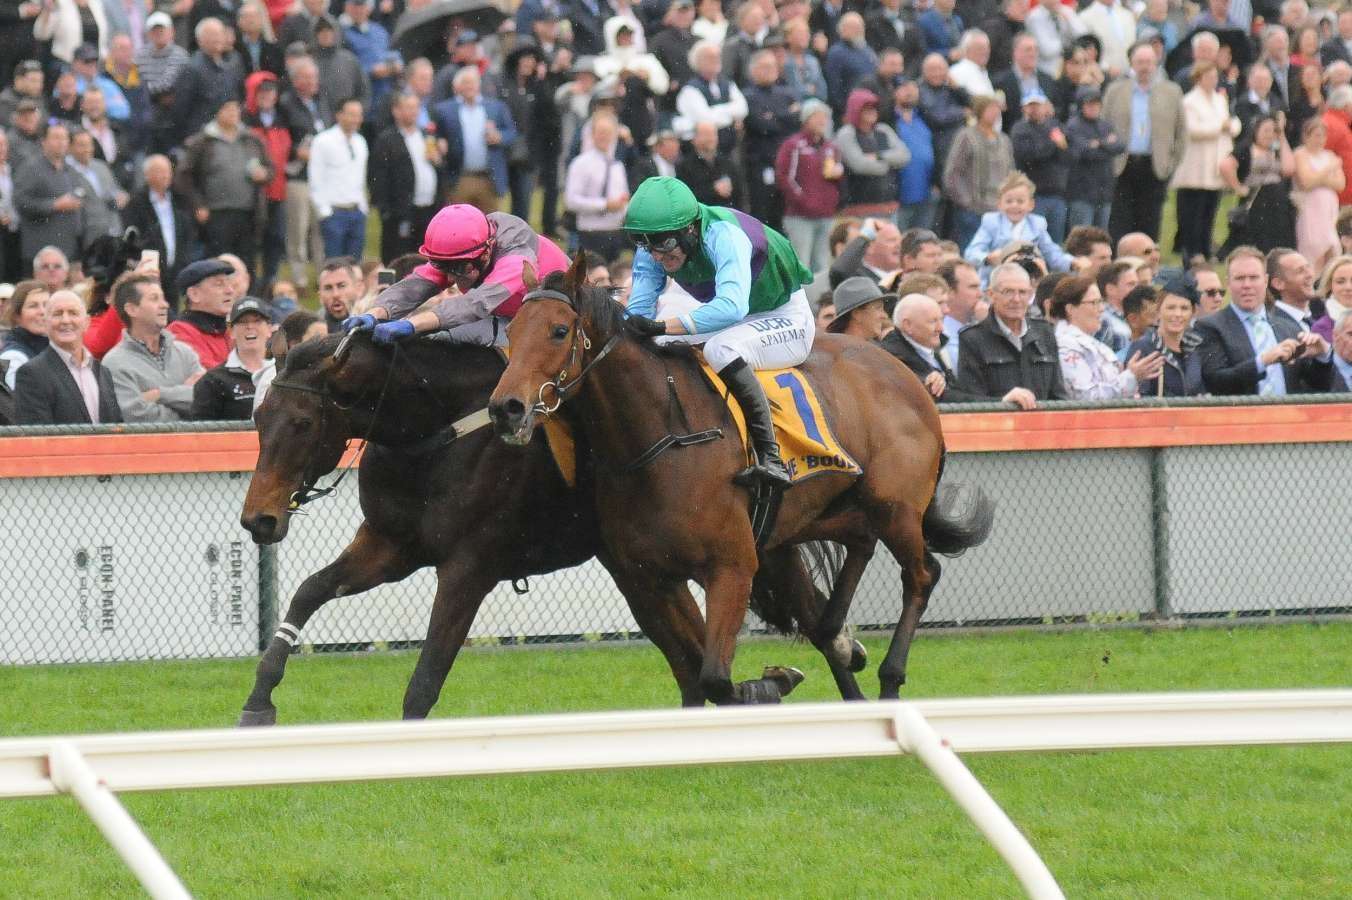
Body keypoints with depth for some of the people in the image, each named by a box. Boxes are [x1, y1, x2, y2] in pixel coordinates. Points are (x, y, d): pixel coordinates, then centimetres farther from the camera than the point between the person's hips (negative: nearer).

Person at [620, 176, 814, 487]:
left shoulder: (724, 236, -33)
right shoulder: (652, 249, -11)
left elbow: (733, 306, -47)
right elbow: (639, 310, -13)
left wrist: (663, 327, -54)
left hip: (786, 319, -8)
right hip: (731, 322, 8)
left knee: (721, 349, -35)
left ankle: (770, 457, -40)